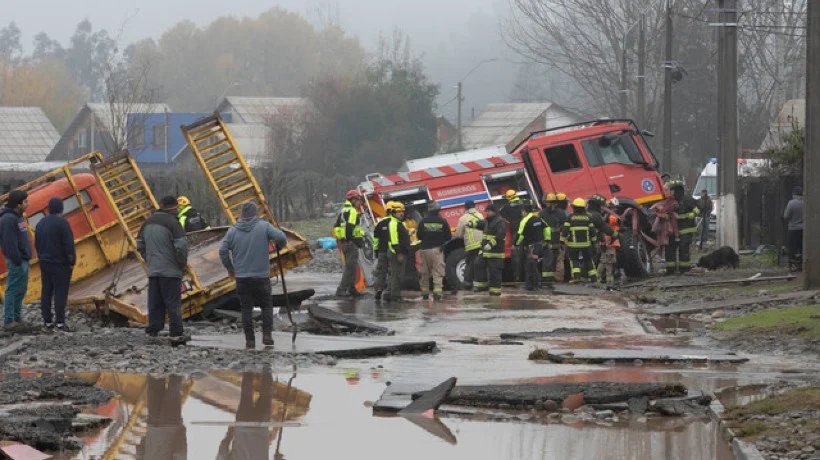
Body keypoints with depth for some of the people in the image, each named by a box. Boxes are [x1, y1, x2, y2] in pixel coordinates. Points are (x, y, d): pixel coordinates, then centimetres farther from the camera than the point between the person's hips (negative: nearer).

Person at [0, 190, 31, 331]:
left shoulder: (17, 217, 14)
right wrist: (17, 261, -22)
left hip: (22, 260, 10)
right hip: (16, 261, -10)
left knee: (21, 290, 14)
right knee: (13, 290, -7)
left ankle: (17, 318, 20)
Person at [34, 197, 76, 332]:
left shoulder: (41, 223, 8)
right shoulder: (62, 223, -16)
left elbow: (37, 244, 15)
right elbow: (69, 244, -17)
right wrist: (72, 261, -9)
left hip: (45, 263, 7)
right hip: (60, 264, -7)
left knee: (46, 293, 9)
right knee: (60, 293, -4)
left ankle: (48, 322, 9)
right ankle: (60, 323, -7)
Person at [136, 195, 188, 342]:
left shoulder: (148, 223, 12)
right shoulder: (172, 223, -12)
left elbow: (140, 246, 19)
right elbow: (181, 246, -19)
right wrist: (183, 264, -5)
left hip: (153, 270, 6)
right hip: (171, 271, -6)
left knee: (155, 304, 11)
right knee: (173, 304, -2)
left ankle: (153, 331, 9)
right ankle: (176, 334, -3)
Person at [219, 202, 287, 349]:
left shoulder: (233, 230, 3)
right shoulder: (264, 226, -4)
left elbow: (223, 250, -1)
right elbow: (280, 237, -14)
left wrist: (230, 268, 13)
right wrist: (280, 245, 10)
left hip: (242, 277, 1)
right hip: (261, 276, -1)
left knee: (246, 309, 6)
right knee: (266, 306, 12)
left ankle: (250, 340, 3)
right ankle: (267, 335, 0)